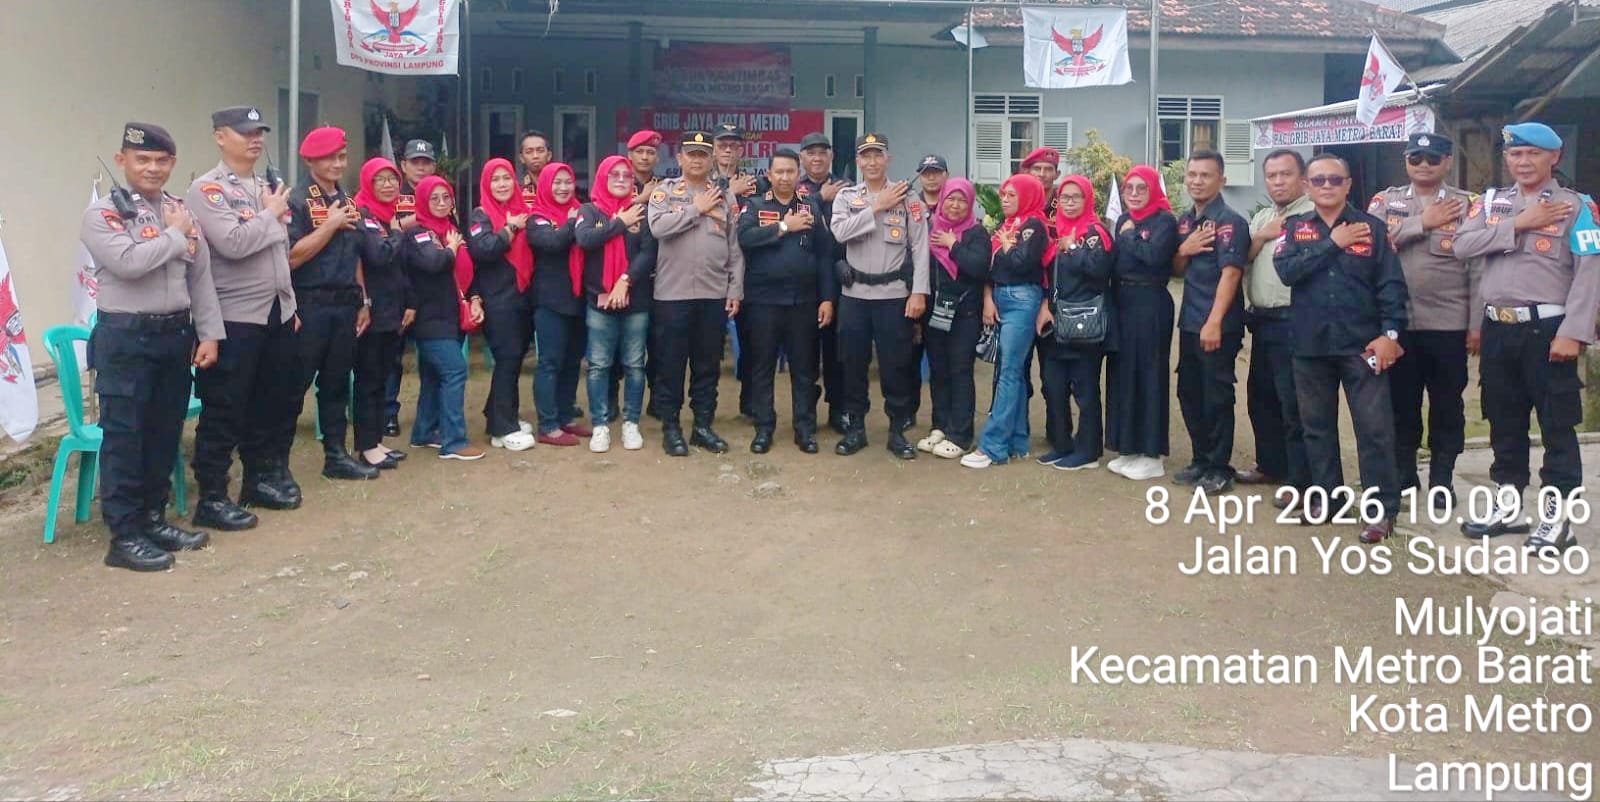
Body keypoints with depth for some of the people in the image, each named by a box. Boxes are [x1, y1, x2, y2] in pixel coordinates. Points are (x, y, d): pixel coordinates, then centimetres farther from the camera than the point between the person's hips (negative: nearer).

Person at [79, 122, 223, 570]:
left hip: (175, 334, 6)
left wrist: (209, 333, 6)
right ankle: (124, 536, 5)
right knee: (124, 437, -2)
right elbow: (128, 261, -23)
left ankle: (153, 518, 26)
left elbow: (201, 277, 13)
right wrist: (174, 235, -9)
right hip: (125, 338, -6)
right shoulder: (102, 213, -6)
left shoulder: (181, 211, 12)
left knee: (165, 433, 13)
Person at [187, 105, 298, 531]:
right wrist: (270, 213, -10)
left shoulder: (266, 188, 15)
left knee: (276, 401, 14)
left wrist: (290, 304, 18)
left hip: (277, 314, 8)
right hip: (233, 319, -8)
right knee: (225, 411, -2)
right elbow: (233, 243, -24)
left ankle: (261, 478, 29)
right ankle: (212, 497, 7)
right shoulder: (207, 189, -9)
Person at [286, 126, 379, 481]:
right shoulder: (297, 201, -9)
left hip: (345, 305, 7)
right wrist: (331, 224, -15)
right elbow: (292, 257, -18)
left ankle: (336, 455, 20)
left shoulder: (348, 203, 14)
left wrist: (364, 301, 14)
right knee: (295, 385, -1)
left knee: (337, 383, 12)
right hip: (310, 306, -7)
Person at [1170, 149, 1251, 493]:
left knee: (1217, 397, -1)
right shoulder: (1184, 222, 12)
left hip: (1219, 324, -8)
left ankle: (1220, 468, 9)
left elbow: (1230, 273, -19)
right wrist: (1184, 250, -6)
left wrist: (1214, 322, -25)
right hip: (1189, 321, 8)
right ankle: (1201, 459, 26)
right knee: (1189, 393, 13)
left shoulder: (1230, 222, -11)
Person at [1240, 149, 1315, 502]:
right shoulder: (1261, 218, 18)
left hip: (1293, 320, -8)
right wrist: (1261, 236, -1)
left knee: (1294, 403, -5)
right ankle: (1271, 465, 30)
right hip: (1261, 320, 9)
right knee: (1261, 397, 16)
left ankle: (1298, 479, 2)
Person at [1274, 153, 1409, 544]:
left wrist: (1390, 333, -12)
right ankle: (1325, 495, 26)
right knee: (1317, 425, 12)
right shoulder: (1295, 228, 7)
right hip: (1311, 344, 3)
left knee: (1374, 428, -3)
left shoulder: (1372, 227, 2)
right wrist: (1332, 243, -13)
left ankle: (1381, 507, 4)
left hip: (1361, 343, -2)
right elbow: (1286, 270, -11)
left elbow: (1391, 284, -3)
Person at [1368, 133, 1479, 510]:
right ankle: (1402, 473, 23)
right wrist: (1424, 222, -13)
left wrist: (1477, 323, -6)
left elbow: (1479, 266, -2)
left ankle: (1442, 478, 18)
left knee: (1447, 404, 7)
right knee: (1400, 401, 10)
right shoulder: (1385, 201, 7)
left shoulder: (1467, 204, 2)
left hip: (1449, 324, -1)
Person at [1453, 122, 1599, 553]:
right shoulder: (1490, 202, 11)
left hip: (1547, 329, -5)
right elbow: (1462, 246, -6)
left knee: (1557, 425, 0)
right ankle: (1508, 505, 24)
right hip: (1498, 328, 5)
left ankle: (1557, 516, 8)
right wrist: (1518, 225, -13)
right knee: (1504, 422, 13)